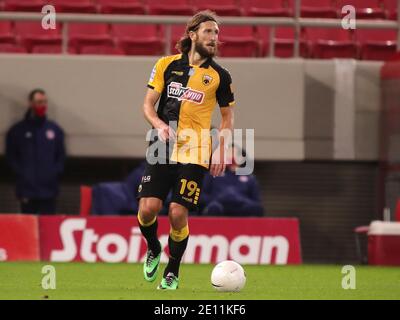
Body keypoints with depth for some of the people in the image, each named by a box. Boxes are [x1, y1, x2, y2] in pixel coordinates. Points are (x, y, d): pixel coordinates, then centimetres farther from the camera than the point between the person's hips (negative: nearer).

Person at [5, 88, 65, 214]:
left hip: (49, 190, 2)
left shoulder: (55, 129, 10)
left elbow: (61, 155, 14)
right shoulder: (18, 130, 3)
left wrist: (56, 172, -1)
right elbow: (11, 156, 3)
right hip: (27, 189, -2)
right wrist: (21, 173, -8)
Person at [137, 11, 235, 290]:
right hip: (162, 149, 1)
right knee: (148, 207, -11)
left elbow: (227, 115, 11)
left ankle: (173, 272, 10)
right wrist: (159, 124, -12)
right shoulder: (167, 65, 5)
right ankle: (153, 250, 22)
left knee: (177, 213, -10)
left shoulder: (219, 75, 3)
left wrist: (221, 151, 1)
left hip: (195, 153, -1)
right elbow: (148, 104, 8)